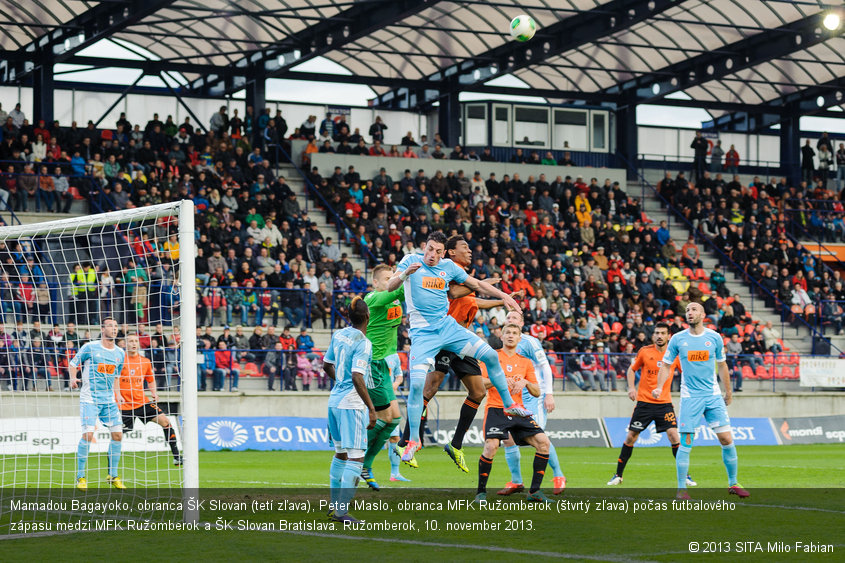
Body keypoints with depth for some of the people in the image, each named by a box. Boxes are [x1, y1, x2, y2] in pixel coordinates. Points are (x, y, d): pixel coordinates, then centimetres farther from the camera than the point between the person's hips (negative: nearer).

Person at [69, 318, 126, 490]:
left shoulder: (120, 353, 10)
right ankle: (80, 477, -4)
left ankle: (112, 476, 13)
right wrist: (73, 378, -16)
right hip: (89, 397, -5)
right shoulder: (90, 347, -4)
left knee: (118, 434, -1)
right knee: (88, 434, -16)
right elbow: (73, 364, 3)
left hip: (109, 399, 5)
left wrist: (117, 393, 13)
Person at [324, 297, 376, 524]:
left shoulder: (339, 335, 8)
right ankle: (341, 510, -13)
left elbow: (327, 366, 19)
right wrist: (371, 408, -22)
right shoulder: (363, 343, -16)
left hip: (335, 400, 9)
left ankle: (335, 503, 27)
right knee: (356, 457, -7)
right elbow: (357, 377, -24)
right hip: (352, 403, -9)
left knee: (340, 453, 20)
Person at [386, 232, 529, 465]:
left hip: (447, 326, 4)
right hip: (422, 332, -4)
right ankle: (413, 440, -4)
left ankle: (509, 405, 15)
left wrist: (503, 296, 8)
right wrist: (404, 274, -33)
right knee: (417, 383, -18)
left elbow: (476, 284, 18)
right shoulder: (411, 260, -4)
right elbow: (390, 287, -13)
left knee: (491, 355, -3)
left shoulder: (448, 266, 6)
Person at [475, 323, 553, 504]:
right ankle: (481, 492, -6)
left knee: (543, 442, -11)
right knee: (491, 446, -25)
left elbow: (537, 392, 12)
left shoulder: (525, 362, 16)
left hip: (518, 411, 4)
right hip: (496, 409, -4)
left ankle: (534, 492, -2)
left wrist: (526, 382, -8)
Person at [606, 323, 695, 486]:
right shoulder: (644, 351, -2)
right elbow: (631, 369, 11)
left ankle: (685, 475, -2)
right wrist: (631, 387, -3)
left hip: (664, 402, 0)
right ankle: (618, 475, 14)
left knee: (673, 434, -14)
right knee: (631, 436, 1)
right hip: (644, 401, 0)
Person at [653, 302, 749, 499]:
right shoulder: (678, 339, 0)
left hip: (713, 396, 2)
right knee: (685, 442, -6)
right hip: (690, 397, -2)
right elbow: (666, 365, 6)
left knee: (727, 439, -2)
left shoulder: (714, 338, 3)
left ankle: (733, 484, 11)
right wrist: (659, 387, -9)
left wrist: (728, 391, 20)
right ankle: (681, 488, 3)